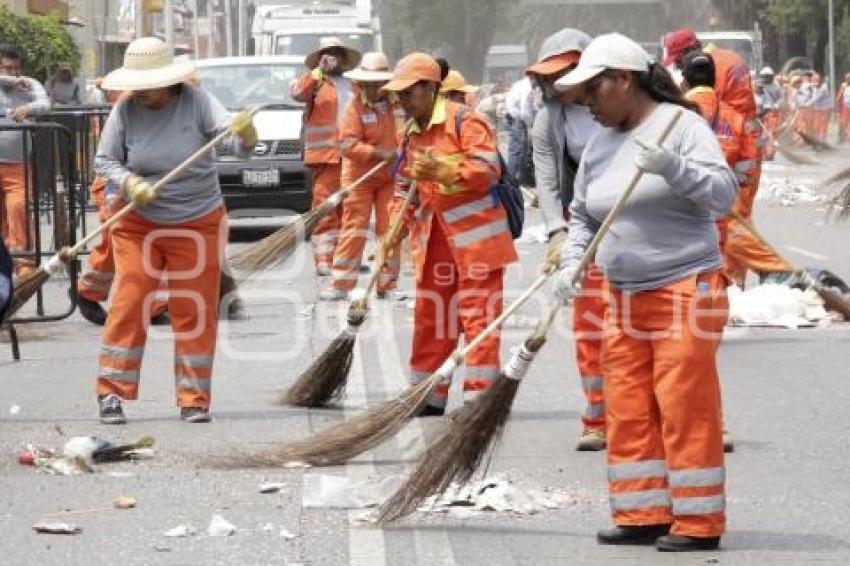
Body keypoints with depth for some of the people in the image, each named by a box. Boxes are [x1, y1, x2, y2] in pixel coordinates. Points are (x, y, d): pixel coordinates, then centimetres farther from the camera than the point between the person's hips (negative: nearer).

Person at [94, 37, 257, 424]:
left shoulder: (196, 102, -13)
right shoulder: (126, 112, -9)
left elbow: (235, 141, -20)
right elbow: (104, 161, -2)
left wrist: (245, 136, -43)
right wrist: (129, 183, -21)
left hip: (198, 224, 0)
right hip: (138, 225, 0)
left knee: (195, 313, 3)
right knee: (129, 305, -5)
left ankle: (194, 399, 10)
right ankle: (111, 393, 0)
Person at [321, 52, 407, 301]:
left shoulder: (398, 103, -1)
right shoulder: (355, 107, -13)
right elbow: (348, 145, -21)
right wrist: (379, 153, -29)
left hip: (391, 178, 4)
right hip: (360, 177, -3)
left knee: (390, 231, 4)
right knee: (354, 230, -3)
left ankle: (387, 284, 11)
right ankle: (340, 285, 0)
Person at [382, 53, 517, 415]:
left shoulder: (464, 121, -9)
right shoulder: (409, 135, 16)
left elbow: (488, 168, -19)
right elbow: (404, 187, 25)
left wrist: (443, 171, -30)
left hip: (474, 234, -8)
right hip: (432, 239, 8)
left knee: (478, 315, -6)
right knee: (430, 314, 9)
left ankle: (478, 395, -5)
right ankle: (430, 397, 17)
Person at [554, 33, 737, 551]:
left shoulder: (681, 125, -8)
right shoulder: (600, 144, 11)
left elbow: (724, 194, -17)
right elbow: (582, 216, 20)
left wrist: (671, 167, -32)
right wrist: (571, 263, 2)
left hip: (685, 290, -7)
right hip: (626, 297, 7)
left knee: (686, 409, -6)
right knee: (628, 411, 7)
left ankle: (699, 522, -1)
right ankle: (644, 515, 15)